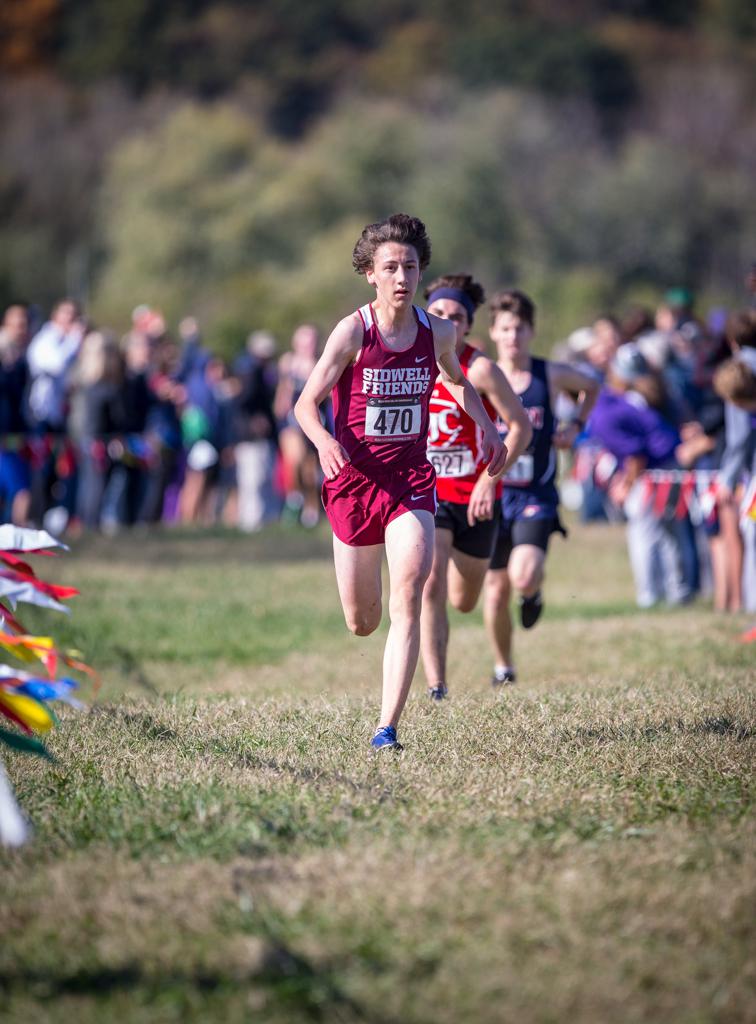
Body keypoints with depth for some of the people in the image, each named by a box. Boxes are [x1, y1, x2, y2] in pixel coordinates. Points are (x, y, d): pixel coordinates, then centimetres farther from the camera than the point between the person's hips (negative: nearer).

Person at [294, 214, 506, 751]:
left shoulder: (438, 331, -1)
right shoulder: (353, 331, -11)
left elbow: (457, 380, 23)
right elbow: (306, 404, -10)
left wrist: (487, 427, 11)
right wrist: (324, 441, -30)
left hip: (410, 479, 1)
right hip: (354, 478, -1)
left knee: (409, 596, -22)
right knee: (361, 624, 10)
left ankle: (388, 728, -21)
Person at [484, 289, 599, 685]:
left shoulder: (551, 375, -3)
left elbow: (591, 387, 19)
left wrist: (576, 426, 4)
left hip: (536, 496, -1)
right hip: (492, 494, 1)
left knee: (524, 577, -22)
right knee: (496, 589, 6)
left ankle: (533, 592, 16)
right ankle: (502, 666, 28)